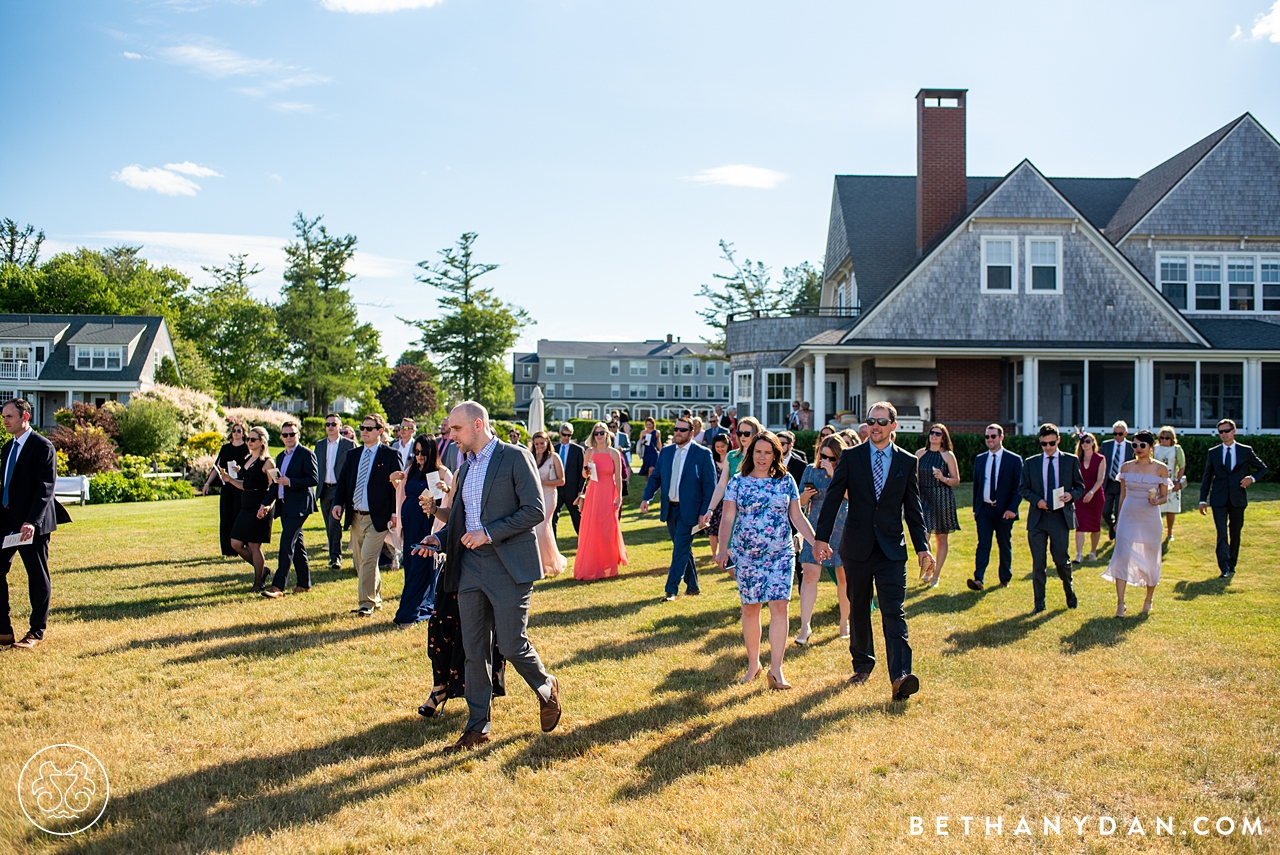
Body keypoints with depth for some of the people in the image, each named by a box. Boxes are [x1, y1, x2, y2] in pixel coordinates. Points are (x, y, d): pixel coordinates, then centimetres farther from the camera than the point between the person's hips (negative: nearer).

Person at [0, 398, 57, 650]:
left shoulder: (43, 447, -10)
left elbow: (46, 488, -16)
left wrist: (32, 522, -23)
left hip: (32, 524, -7)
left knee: (38, 577, 3)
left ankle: (37, 632, 13)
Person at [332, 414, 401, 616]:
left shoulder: (390, 456, -4)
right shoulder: (352, 455, 13)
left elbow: (397, 485, -5)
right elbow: (343, 481, 14)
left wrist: (395, 513, -13)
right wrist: (338, 503, -4)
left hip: (378, 518, -6)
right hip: (356, 516, 6)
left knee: (367, 559, -12)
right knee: (360, 560, 12)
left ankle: (366, 603, -5)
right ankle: (375, 598, 26)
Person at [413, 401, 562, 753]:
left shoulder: (515, 457, -7)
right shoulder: (465, 467, 17)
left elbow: (535, 510, -13)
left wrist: (489, 534, -17)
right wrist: (439, 539, 5)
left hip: (509, 567, -7)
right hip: (470, 568, 7)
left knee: (511, 644, -5)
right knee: (475, 651, 7)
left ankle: (547, 689, 24)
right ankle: (477, 727, 16)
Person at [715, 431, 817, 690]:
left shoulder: (786, 481, 5)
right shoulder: (738, 482, 1)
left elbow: (797, 517, 8)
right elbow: (728, 518, -4)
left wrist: (816, 542, -2)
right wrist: (722, 549, -17)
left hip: (781, 554, 0)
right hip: (746, 554, 0)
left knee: (779, 606, -9)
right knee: (750, 609, 5)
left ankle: (776, 670, -6)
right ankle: (753, 664, 21)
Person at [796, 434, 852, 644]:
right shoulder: (811, 470, 5)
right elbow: (800, 503, 10)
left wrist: (833, 475, -24)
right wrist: (805, 495, -12)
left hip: (841, 531, -1)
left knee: (843, 578, 8)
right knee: (809, 575, -9)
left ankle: (844, 621, 26)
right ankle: (805, 626, -7)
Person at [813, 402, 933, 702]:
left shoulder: (907, 462, 5)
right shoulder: (850, 457, 3)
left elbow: (913, 508, 7)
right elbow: (833, 498, 0)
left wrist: (922, 547, 0)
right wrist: (821, 538, -7)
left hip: (892, 549, -1)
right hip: (857, 547, 1)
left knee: (894, 611, -10)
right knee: (858, 609, 12)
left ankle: (900, 676, -16)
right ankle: (862, 665, 28)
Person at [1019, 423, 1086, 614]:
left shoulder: (1071, 460, 5)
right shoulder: (1030, 462, 7)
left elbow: (1080, 486, 9)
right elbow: (1023, 488, 9)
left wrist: (1071, 495, -13)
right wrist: (1036, 500, -9)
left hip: (1061, 517, -1)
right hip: (1037, 518, 1)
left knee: (1061, 559, 0)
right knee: (1038, 562, 2)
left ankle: (1069, 592, 29)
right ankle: (1039, 603, 11)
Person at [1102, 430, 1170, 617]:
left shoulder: (1161, 468, -2)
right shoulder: (1126, 467, 5)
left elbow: (1164, 496, 3)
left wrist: (1156, 501, -20)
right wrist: (1117, 520, 13)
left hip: (1150, 519, -1)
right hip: (1128, 517, 1)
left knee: (1150, 560, 8)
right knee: (1121, 557, -10)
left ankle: (1148, 601, 26)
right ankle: (1120, 603, -8)